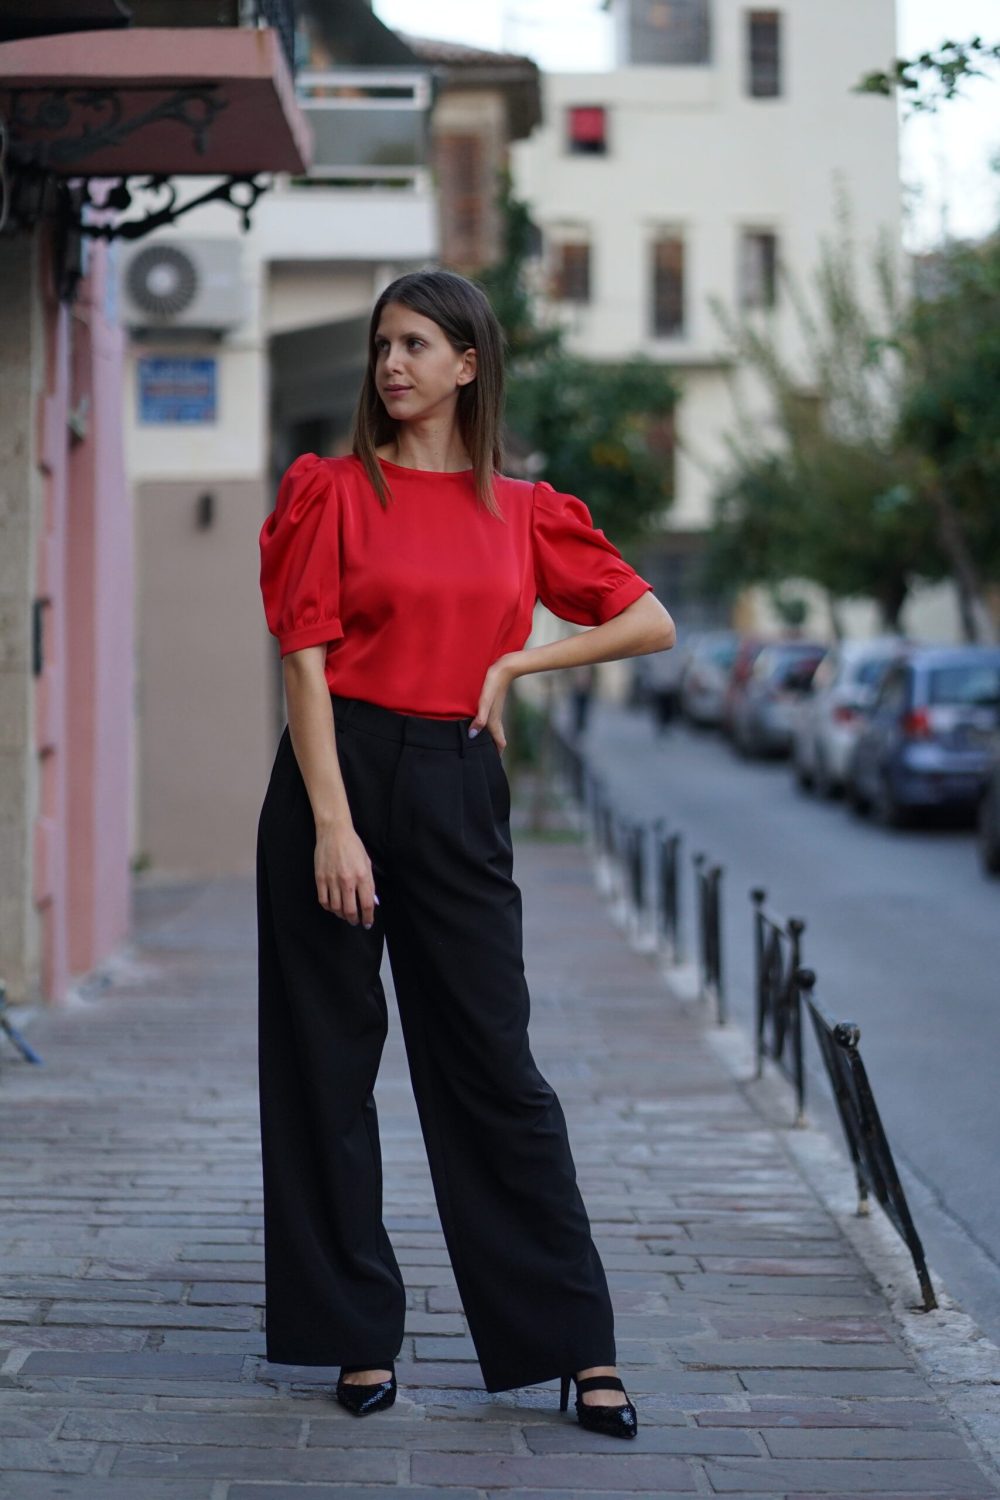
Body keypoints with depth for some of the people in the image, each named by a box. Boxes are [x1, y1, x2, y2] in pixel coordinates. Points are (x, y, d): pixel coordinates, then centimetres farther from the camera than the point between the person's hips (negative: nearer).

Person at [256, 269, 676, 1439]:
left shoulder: (522, 512, 9)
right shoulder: (335, 489, 2)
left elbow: (650, 622, 13)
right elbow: (305, 662, -5)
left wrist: (515, 661, 2)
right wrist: (332, 825, -14)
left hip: (458, 787, 1)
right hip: (339, 772, -1)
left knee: (494, 1064, 1)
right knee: (328, 1061, 3)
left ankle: (579, 1346, 5)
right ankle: (358, 1335, 14)